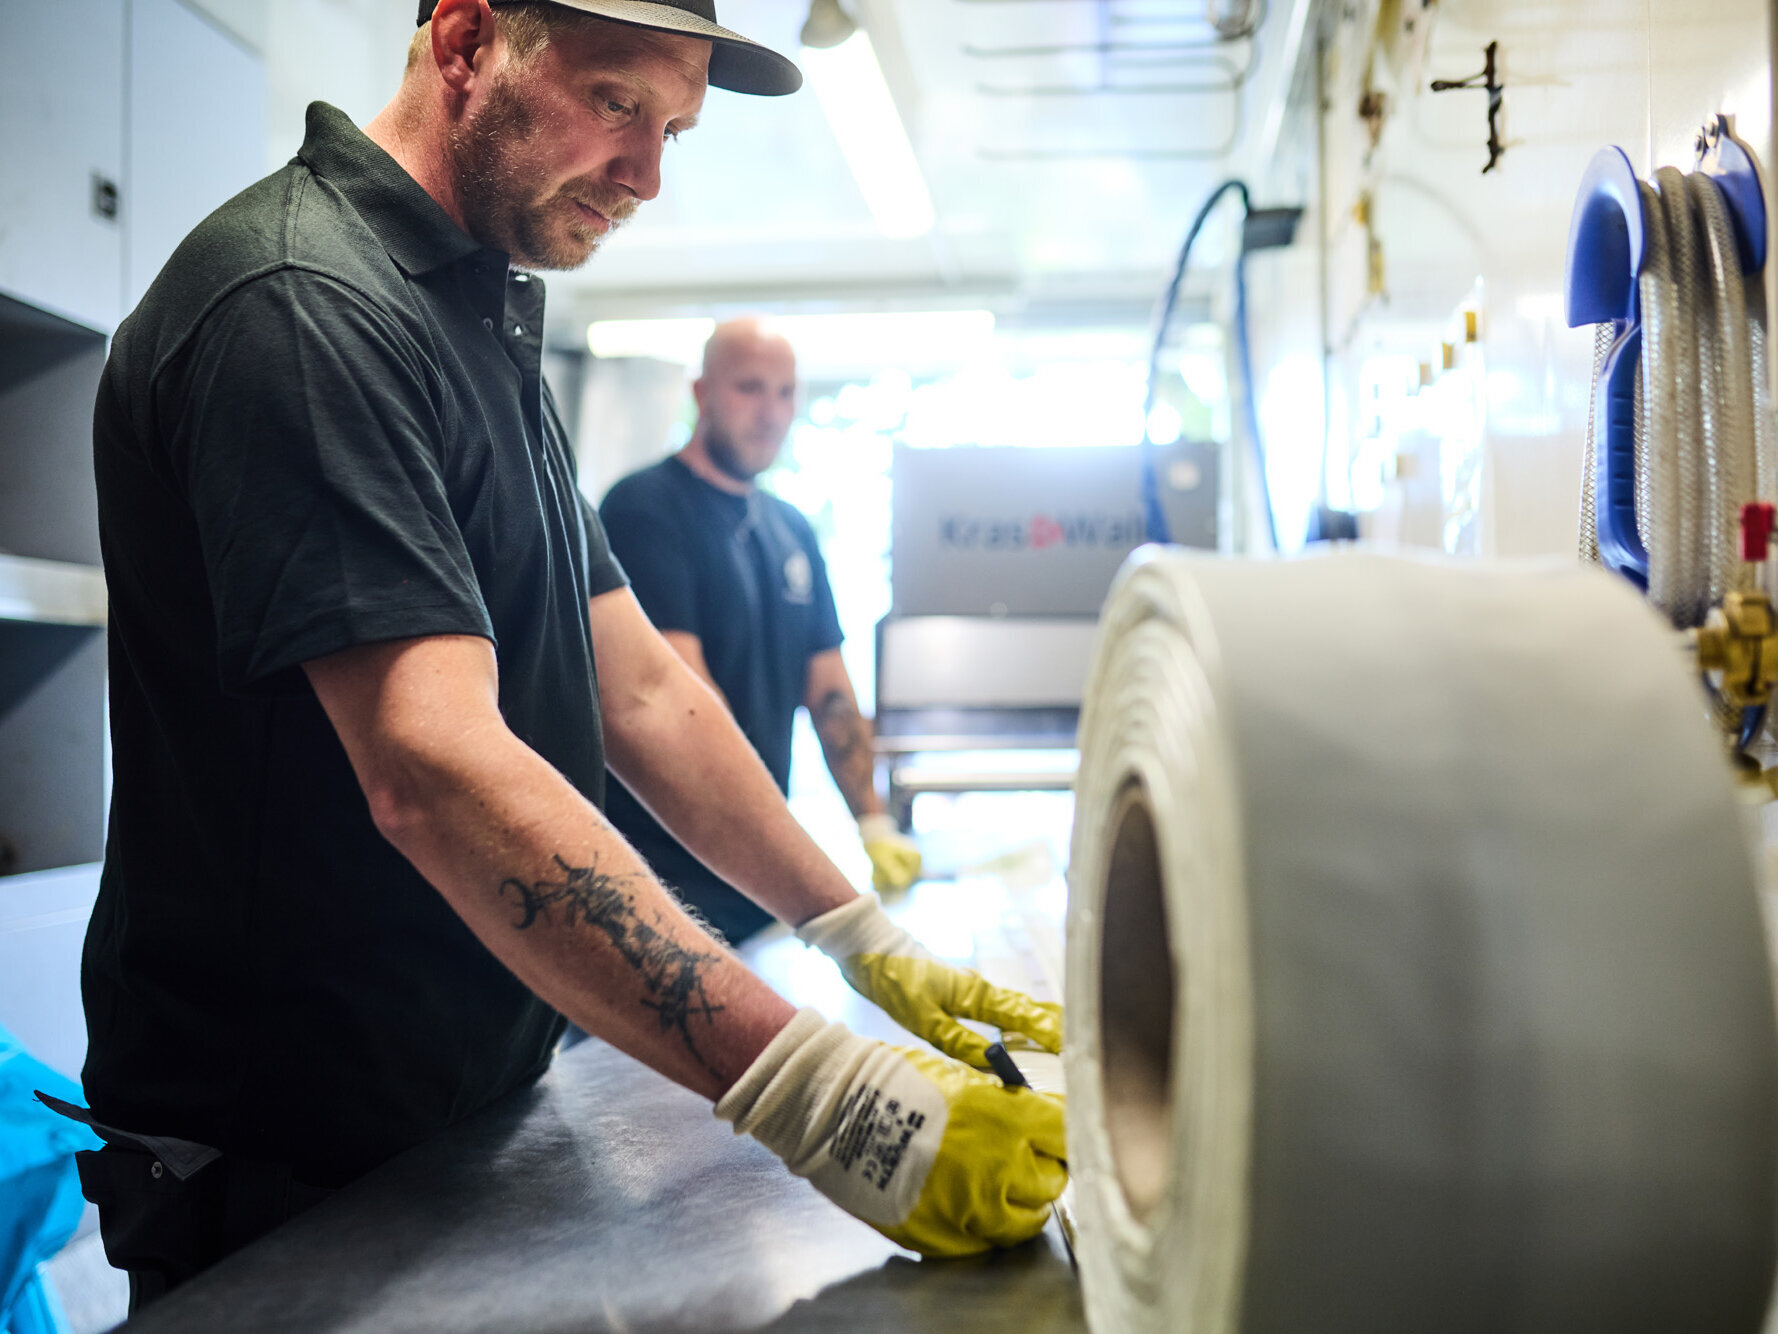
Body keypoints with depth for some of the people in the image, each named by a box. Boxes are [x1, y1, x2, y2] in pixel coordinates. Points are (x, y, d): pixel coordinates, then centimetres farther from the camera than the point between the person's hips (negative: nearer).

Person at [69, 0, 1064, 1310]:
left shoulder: (484, 322, 11)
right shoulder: (303, 303, -21)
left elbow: (638, 687, 8)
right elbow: (436, 774, -33)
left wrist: (869, 941, 4)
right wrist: (818, 1093, -37)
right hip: (289, 1169, -9)